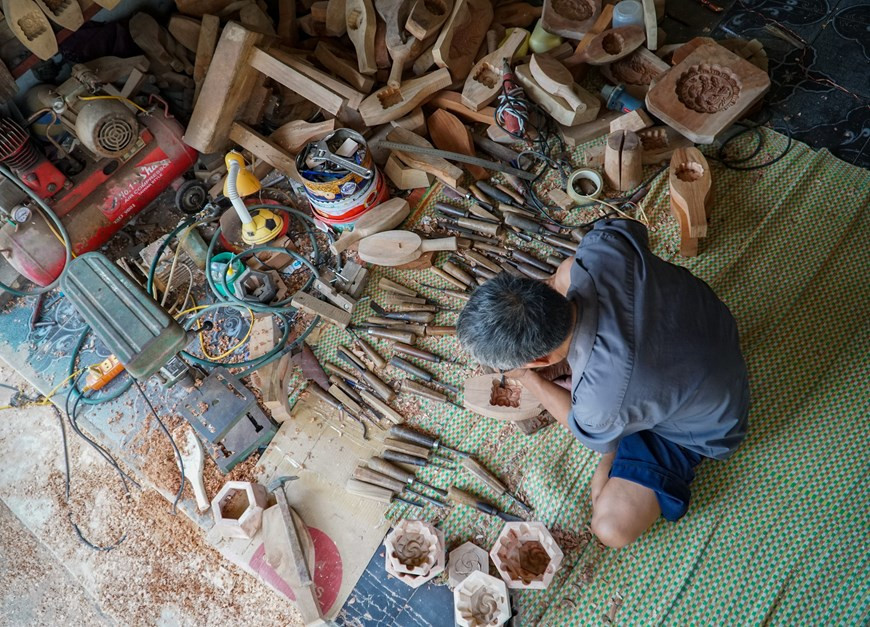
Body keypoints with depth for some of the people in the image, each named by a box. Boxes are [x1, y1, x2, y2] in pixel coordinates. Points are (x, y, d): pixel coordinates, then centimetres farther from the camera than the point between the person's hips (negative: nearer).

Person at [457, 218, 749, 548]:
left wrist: (526, 377, -5)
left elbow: (594, 436, -13)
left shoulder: (600, 404, -42)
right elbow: (630, 228, -5)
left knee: (613, 528, -12)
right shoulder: (603, 248, -33)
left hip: (700, 423, -5)